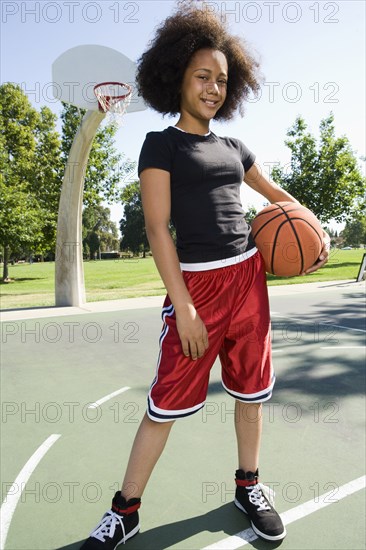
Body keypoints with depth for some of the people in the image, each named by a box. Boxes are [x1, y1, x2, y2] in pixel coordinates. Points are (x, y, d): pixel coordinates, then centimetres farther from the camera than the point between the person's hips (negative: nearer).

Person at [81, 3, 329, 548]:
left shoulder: (233, 147, 15)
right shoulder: (161, 144, 0)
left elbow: (275, 192, 28)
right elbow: (157, 227, -10)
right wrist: (184, 307, -16)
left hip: (249, 277, 6)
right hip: (196, 283, -5)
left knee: (252, 389, 13)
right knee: (166, 403, -1)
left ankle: (248, 486, 35)